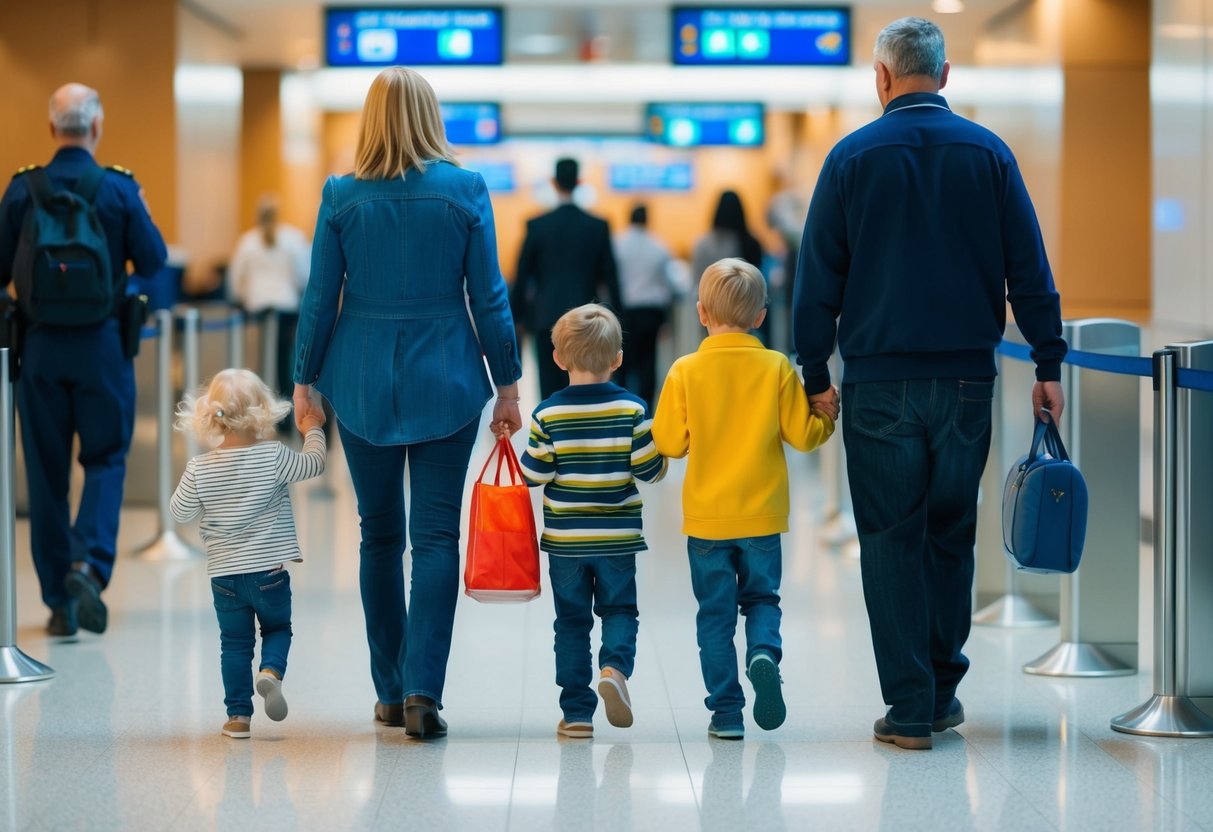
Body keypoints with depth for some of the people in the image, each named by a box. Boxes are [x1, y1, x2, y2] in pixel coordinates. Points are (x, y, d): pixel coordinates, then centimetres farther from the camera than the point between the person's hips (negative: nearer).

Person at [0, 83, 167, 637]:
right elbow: (154, 261, -4)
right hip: (102, 342, -1)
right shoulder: (118, 189, -8)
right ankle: (90, 562, -13)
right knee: (105, 460, 11)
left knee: (46, 470, 8)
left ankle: (60, 601, 11)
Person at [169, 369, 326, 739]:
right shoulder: (273, 457, -12)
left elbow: (179, 512, 4)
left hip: (224, 575, 2)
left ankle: (238, 715, 11)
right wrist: (313, 430, 21)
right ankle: (271, 671, -11)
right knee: (277, 629, 18)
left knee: (235, 642, 12)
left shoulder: (199, 469, -7)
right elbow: (314, 464, 3)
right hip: (269, 570, -1)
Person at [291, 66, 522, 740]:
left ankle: (390, 692, 18)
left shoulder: (341, 196, -3)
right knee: (436, 535, 0)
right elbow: (488, 297, -2)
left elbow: (321, 298, 0)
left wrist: (306, 380, 10)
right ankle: (422, 691, -11)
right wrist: (507, 384, 6)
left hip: (363, 381, 1)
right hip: (446, 381, -1)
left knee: (379, 535, 12)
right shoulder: (466, 191, -4)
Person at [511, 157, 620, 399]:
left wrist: (515, 316, 10)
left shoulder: (537, 225, -3)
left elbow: (522, 277, 1)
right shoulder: (598, 226, 1)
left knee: (550, 388, 1)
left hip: (547, 318, -1)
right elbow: (610, 277, 4)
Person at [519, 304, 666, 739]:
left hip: (564, 539, 0)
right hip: (617, 537, 0)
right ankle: (615, 666, -16)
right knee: (620, 609, 13)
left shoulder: (548, 414, -7)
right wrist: (664, 454, 14)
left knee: (571, 620, 9)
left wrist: (525, 453, 14)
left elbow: (533, 474, -7)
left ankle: (576, 712, 8)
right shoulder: (631, 409, -7)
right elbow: (650, 469, -7)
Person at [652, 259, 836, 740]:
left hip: (705, 518, 0)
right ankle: (764, 653, -12)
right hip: (762, 515, 1)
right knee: (762, 597, 18)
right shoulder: (777, 368, -6)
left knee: (715, 613, 9)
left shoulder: (685, 371, -8)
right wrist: (828, 415, 17)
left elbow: (669, 443, -5)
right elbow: (803, 436, -3)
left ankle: (726, 711, 8)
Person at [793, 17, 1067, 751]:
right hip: (966, 378, 2)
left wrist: (816, 375, 7)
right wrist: (1048, 366, 7)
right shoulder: (988, 153, 2)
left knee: (892, 541, 3)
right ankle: (943, 692, 20)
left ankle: (911, 708, 0)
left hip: (880, 382, -2)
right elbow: (1029, 269, 2)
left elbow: (818, 278, 0)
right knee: (951, 534, 14)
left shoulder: (853, 157, -1)